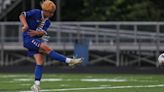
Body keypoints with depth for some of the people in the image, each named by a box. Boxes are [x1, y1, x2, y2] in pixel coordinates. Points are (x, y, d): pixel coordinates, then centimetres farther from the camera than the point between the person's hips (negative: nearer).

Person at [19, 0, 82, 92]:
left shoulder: (47, 22, 11)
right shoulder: (35, 13, -8)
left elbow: (44, 32, -4)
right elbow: (22, 15, -15)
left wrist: (36, 32, -25)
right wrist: (25, 25, -31)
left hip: (37, 40, 8)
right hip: (29, 39, -8)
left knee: (40, 62, -4)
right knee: (47, 49, -21)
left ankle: (36, 84, -2)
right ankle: (69, 61, -22)